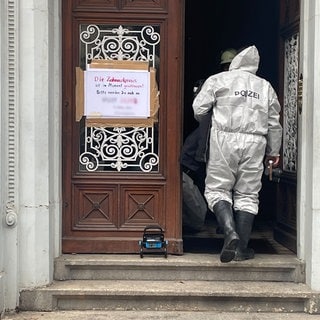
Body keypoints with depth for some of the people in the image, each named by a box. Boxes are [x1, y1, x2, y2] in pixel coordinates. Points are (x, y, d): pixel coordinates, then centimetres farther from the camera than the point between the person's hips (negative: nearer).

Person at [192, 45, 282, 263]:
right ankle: (242, 248, 8)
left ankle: (230, 231, -18)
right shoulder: (265, 87, 16)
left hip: (225, 139, -3)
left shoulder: (218, 80, 6)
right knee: (248, 194, 7)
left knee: (217, 189, 5)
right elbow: (274, 124, 16)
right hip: (255, 143, 3)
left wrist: (202, 121, 25)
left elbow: (199, 108, 2)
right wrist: (273, 152, 26)